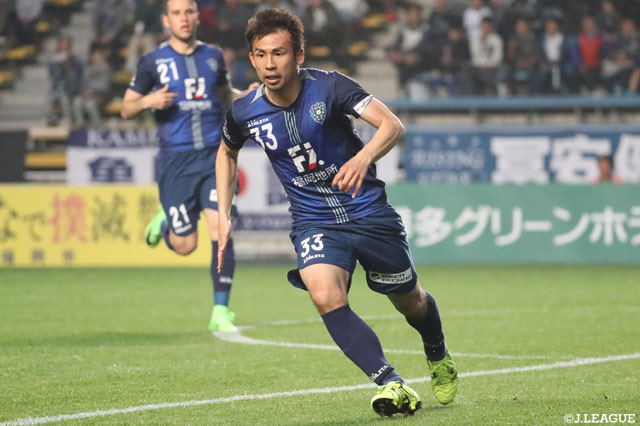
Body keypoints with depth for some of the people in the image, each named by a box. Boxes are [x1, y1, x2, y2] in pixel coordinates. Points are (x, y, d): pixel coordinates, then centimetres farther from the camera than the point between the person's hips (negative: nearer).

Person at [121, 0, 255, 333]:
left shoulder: (213, 56, 10)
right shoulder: (153, 61, 2)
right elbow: (126, 108, 6)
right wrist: (148, 101, -15)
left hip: (214, 156, 2)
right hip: (176, 161, -2)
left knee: (221, 233, -12)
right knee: (185, 245, 0)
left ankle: (220, 312, -7)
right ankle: (163, 220, 35)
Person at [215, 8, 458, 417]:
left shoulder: (329, 86, -18)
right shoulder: (245, 113, -9)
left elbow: (393, 125, -25)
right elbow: (227, 153, 15)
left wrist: (363, 159, -45)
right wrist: (224, 215, 6)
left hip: (368, 211, -1)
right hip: (313, 222, 1)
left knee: (410, 301, 16)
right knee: (326, 296, -28)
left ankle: (439, 359, 49)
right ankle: (392, 385, -33)